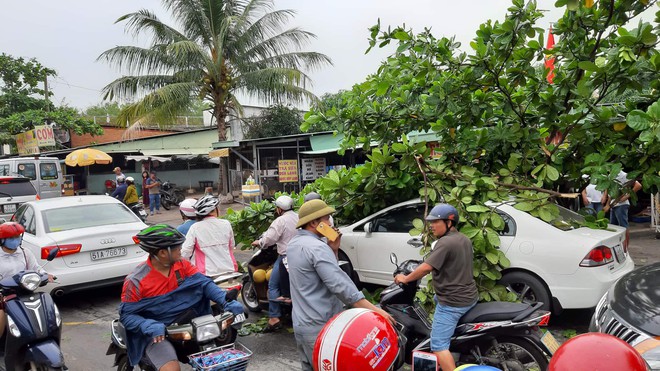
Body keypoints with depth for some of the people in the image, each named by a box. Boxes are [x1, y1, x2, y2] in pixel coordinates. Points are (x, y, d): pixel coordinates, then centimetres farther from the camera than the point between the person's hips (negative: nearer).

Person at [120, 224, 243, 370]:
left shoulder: (181, 265, 0)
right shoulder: (136, 280, -14)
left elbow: (203, 282, -4)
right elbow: (126, 315, -10)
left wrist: (226, 301, -20)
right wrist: (150, 326, -29)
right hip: (156, 333, -5)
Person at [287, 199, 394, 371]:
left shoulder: (294, 243, 10)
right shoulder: (317, 247, -21)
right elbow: (340, 284, -27)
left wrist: (333, 250, 0)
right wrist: (374, 310, -26)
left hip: (301, 323, 9)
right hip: (319, 327, -9)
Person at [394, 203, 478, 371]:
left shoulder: (445, 242, -19)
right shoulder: (464, 239, 11)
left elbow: (427, 267, -26)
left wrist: (405, 278, -13)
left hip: (452, 302, -10)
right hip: (469, 296, 10)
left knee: (439, 345, -10)